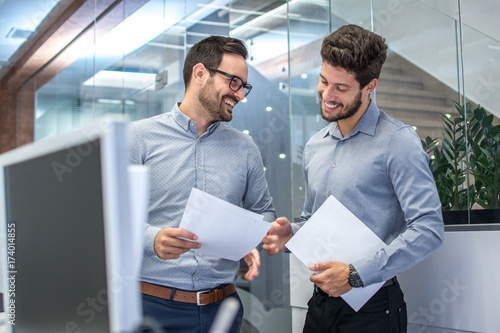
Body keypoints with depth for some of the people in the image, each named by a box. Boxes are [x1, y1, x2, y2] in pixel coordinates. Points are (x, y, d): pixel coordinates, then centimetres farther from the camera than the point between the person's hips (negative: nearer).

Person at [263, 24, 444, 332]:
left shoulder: (398, 142, -12)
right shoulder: (315, 147, 11)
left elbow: (429, 229, -19)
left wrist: (356, 274, -21)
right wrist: (290, 234, -1)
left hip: (372, 308, -6)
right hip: (321, 302, 6)